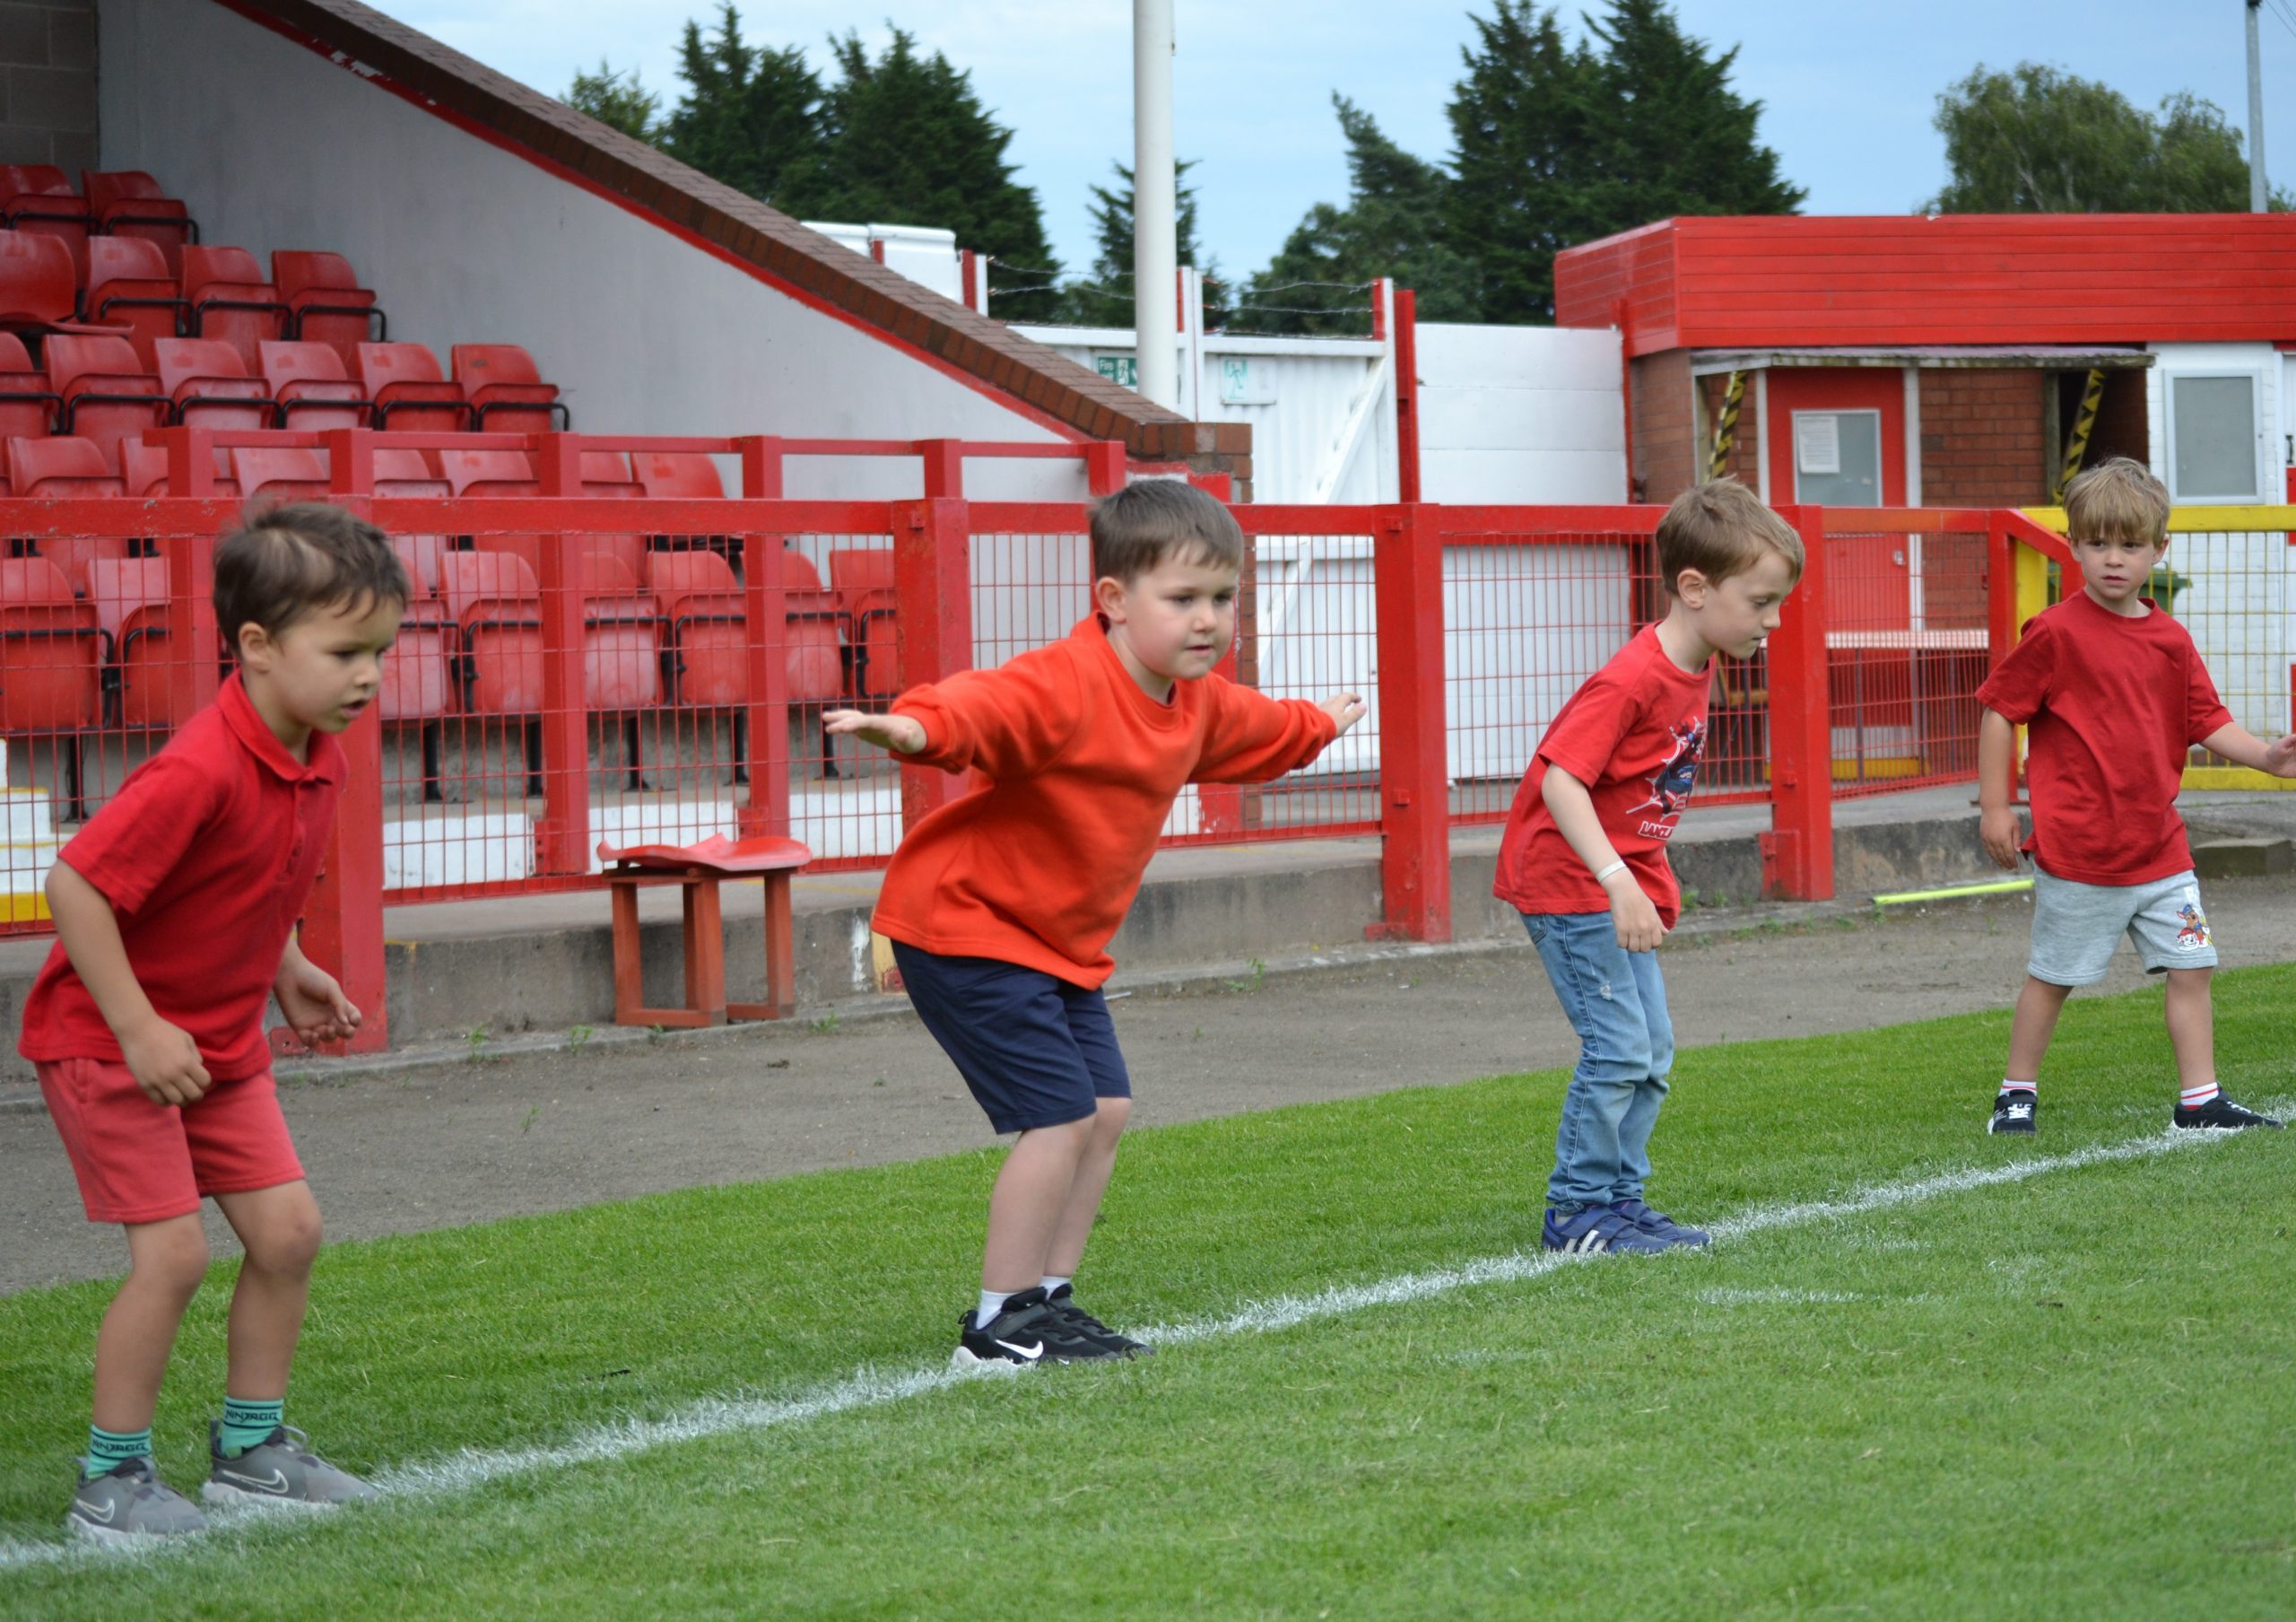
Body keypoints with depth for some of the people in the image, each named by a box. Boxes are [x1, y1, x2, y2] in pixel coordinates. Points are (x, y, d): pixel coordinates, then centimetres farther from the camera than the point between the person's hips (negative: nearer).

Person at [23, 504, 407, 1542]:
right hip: (104, 1038, -8)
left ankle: (250, 1449, 21)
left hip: (217, 1040, 8)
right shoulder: (198, 774, -30)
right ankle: (111, 1483, 2)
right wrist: (141, 1031, -26)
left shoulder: (318, 759, -2)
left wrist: (286, 970, 6)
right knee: (173, 1249, -12)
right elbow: (76, 885, -28)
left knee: (287, 1229, 6)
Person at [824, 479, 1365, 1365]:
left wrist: (1319, 726, 50)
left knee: (1106, 1110, 10)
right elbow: (990, 704, -48)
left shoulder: (1197, 704, 6)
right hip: (965, 926, -10)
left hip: (1060, 942, 10)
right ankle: (999, 1322, -3)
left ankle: (1048, 1298, 21)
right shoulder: (1065, 685, -26)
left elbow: (1255, 729, 31)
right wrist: (918, 726, -69)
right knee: (1061, 1115, -13)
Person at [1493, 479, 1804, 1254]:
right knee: (1619, 1047, -10)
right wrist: (1619, 883, -37)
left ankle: (1618, 1200, 17)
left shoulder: (1694, 671, 5)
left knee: (1652, 1051, 9)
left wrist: (1648, 883, 16)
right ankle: (1575, 1211, -1)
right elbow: (1560, 781, -31)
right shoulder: (1629, 681, -24)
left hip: (1622, 881, 9)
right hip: (1566, 879, -9)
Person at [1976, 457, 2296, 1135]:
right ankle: (2017, 1094, 20)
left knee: (2190, 967, 5)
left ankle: (2200, 1099, 12)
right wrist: (1995, 805, -7)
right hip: (2077, 847, -5)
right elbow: (2000, 711, -6)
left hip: (2159, 846, 5)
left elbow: (2207, 721, 9)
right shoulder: (2056, 633, -10)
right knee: (2053, 975, 5)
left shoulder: (2171, 641, 6)